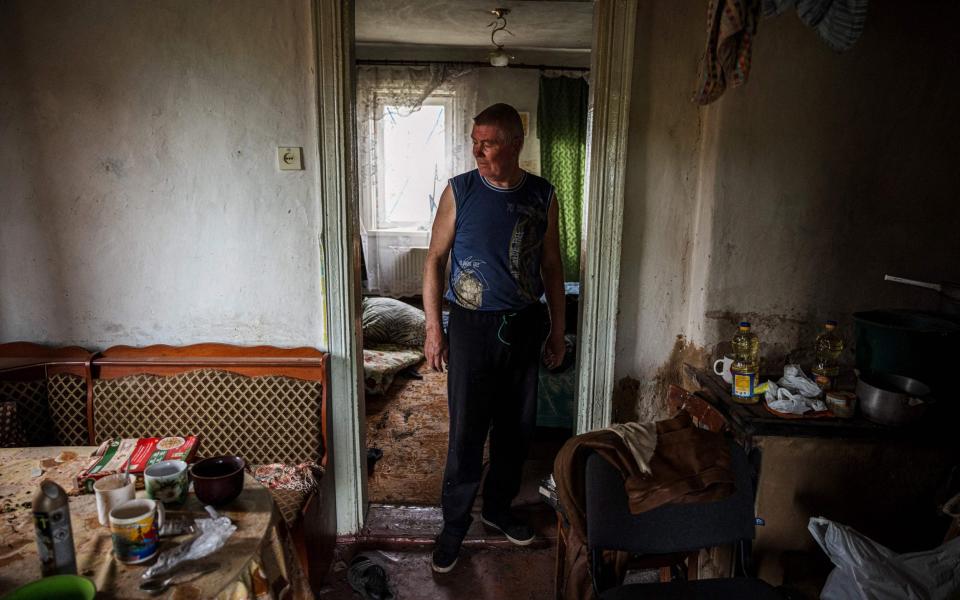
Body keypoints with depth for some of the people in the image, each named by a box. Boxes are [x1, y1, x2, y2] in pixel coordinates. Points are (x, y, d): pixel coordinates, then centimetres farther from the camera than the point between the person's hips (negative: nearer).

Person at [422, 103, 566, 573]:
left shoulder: (543, 196, 0)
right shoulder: (459, 191, -6)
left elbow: (551, 266, 7)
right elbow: (435, 259, -3)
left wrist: (558, 330, 7)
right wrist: (433, 329, -7)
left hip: (525, 327, 3)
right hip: (472, 327, -3)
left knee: (517, 428, 14)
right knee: (466, 433, 3)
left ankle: (498, 508, 35)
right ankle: (454, 523, 23)